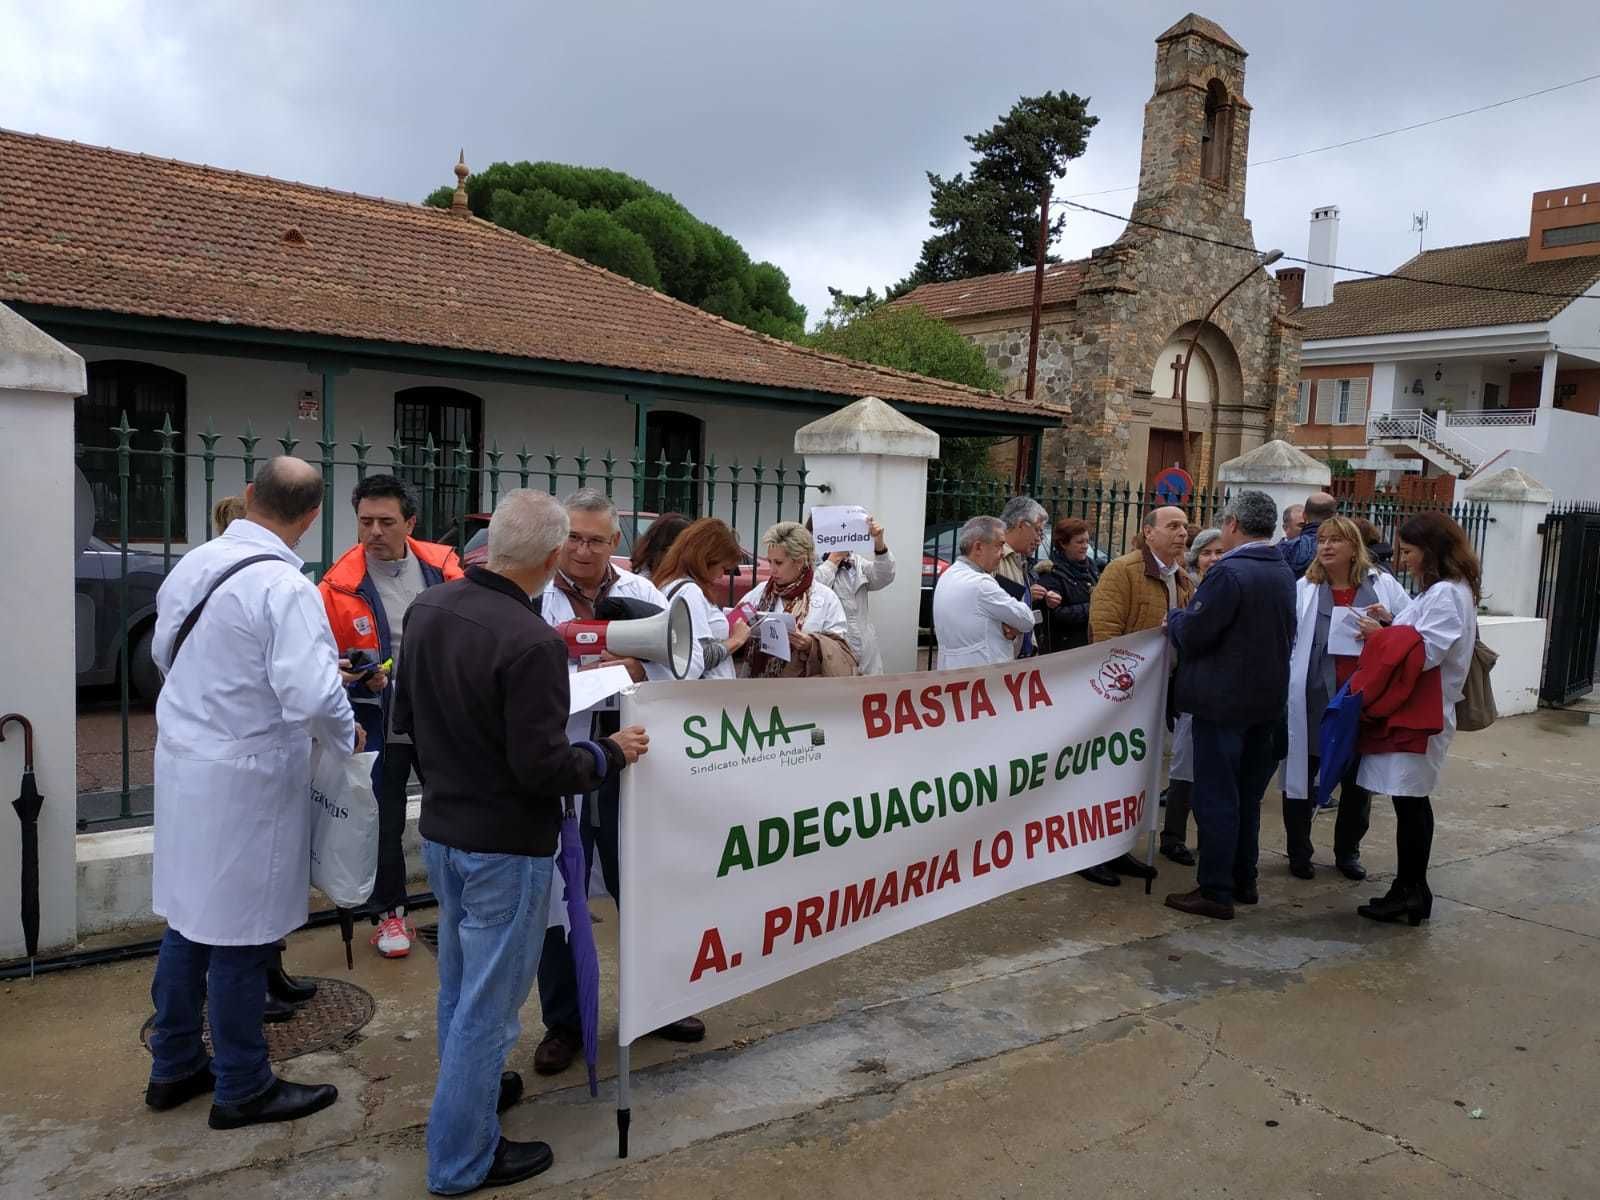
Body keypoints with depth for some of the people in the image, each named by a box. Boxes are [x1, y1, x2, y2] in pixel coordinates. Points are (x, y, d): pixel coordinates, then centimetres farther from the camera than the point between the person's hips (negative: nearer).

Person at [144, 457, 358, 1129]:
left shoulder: (192, 564, 2)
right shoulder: (285, 587, -21)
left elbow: (165, 652, 17)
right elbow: (313, 695, -29)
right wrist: (347, 737, -9)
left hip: (183, 765, 8)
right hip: (244, 778, -8)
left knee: (190, 918, 19)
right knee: (239, 935, 5)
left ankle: (174, 1067, 35)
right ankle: (242, 1089, 20)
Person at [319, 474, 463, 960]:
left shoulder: (442, 565, -3)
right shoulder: (340, 583, -10)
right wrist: (355, 676, -23)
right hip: (380, 724, -2)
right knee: (385, 822, 11)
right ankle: (389, 913, 31)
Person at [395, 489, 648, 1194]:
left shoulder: (427, 608, -4)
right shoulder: (532, 642, -28)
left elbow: (404, 718, 8)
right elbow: (543, 769, -25)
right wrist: (611, 754, -9)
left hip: (440, 828, 8)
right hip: (505, 844, -8)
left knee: (458, 981, 26)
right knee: (488, 999, 8)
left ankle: (468, 1085, 47)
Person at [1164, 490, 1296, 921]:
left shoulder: (1229, 572, -19)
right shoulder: (1284, 574, 8)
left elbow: (1191, 636, -19)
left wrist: (1175, 617, 3)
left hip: (1223, 701, -8)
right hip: (1268, 700, 8)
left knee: (1216, 797, -1)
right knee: (1247, 796, 17)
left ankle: (1216, 892, 3)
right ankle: (1243, 881, 27)